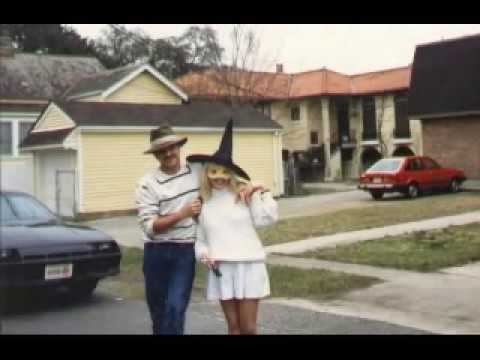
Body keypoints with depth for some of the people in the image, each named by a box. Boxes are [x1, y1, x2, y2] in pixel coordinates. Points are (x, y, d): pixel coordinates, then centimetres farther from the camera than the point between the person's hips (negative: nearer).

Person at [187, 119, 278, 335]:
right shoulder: (205, 203, 8)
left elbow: (264, 219, -11)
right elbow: (200, 239, 14)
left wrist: (261, 193, -14)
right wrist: (203, 253, -4)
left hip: (248, 266, -3)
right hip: (221, 269, 3)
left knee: (248, 327, 3)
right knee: (233, 326, 12)